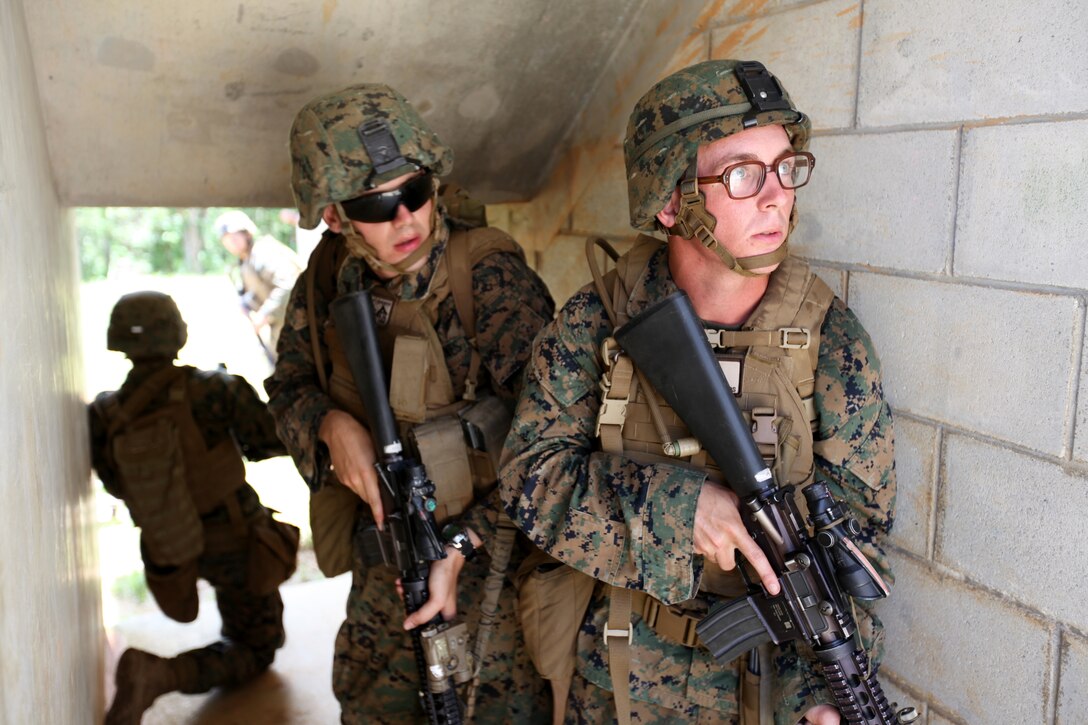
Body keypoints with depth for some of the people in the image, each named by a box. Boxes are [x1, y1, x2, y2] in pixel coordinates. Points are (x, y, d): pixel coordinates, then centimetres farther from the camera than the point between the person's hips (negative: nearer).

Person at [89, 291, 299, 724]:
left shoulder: (104, 414, -11)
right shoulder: (212, 388, -21)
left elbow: (116, 485, 3)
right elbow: (274, 440, -12)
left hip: (172, 554, 5)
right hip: (235, 544, -5)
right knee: (255, 652, 11)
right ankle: (158, 673, -14)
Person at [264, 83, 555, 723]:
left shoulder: (490, 273, -21)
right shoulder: (331, 275, -3)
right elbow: (290, 384, 10)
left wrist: (458, 545, -24)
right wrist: (332, 424, -13)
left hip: (490, 562, -5)